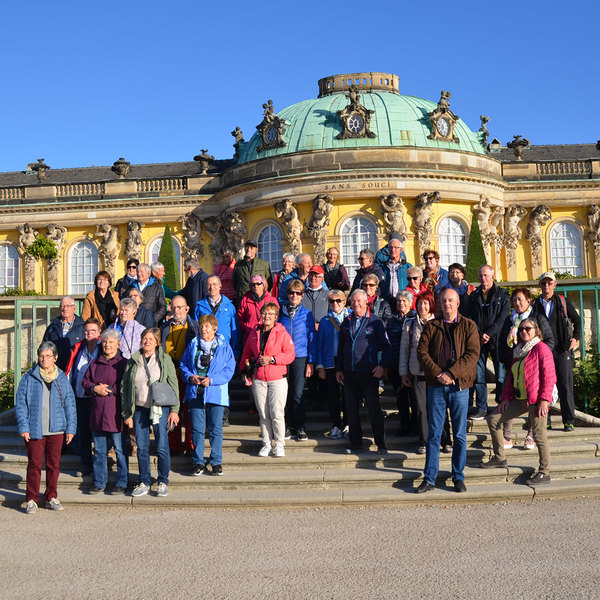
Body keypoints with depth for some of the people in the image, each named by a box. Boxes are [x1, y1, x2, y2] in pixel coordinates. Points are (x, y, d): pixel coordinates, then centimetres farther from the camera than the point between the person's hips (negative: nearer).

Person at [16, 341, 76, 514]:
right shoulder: (28, 378, 2)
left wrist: (71, 428, 2)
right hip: (35, 429, -2)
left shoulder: (62, 379, 6)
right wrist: (23, 427, -7)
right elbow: (20, 404, 1)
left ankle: (51, 498, 21)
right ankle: (31, 499, 14)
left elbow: (70, 405, 8)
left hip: (56, 429, 2)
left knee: (54, 464, 9)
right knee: (34, 464, 1)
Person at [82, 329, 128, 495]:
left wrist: (109, 389, -14)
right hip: (97, 413, 5)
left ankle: (121, 483, 10)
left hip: (115, 414, -5)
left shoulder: (123, 363, -1)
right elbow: (85, 381, 14)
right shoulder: (95, 363, 14)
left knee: (120, 450, 0)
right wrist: (95, 388, -5)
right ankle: (99, 483, 22)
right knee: (99, 450, 12)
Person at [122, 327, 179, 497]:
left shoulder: (165, 360, 3)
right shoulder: (132, 362, 8)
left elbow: (174, 385, 2)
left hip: (160, 409, -2)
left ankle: (163, 482, 14)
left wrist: (174, 410, -3)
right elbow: (124, 388, 10)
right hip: (139, 410, 2)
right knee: (142, 448, 6)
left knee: (162, 448, -1)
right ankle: (144, 483, 20)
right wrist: (126, 414, 6)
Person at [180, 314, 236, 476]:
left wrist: (212, 380, -14)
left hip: (215, 394, -2)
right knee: (197, 429, 4)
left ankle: (216, 463, 13)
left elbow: (229, 370, -3)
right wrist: (189, 376, -6)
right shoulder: (193, 345, 11)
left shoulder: (224, 347, 1)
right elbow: (183, 364, 14)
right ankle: (198, 463, 14)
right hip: (195, 393, 2)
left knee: (215, 429, 3)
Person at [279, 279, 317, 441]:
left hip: (300, 357, -1)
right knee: (284, 393, 5)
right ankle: (288, 426, 18)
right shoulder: (280, 312, 5)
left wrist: (311, 362, -1)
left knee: (298, 394, -3)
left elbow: (312, 338, 5)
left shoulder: (307, 314, 3)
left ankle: (300, 427, 11)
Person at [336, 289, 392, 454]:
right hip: (349, 373, 4)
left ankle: (381, 444, 7)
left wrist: (382, 365, -10)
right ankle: (356, 444, 18)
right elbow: (341, 347, 19)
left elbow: (386, 346, 2)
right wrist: (339, 368, 13)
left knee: (374, 408, -4)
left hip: (369, 372, -4)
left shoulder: (375, 321, 1)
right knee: (352, 409, 8)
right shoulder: (346, 322, 12)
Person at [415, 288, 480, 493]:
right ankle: (429, 478, 12)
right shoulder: (431, 326, 7)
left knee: (460, 434, 7)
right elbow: (422, 352, 0)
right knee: (433, 434, 5)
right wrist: (438, 373, -13)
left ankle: (458, 477, 20)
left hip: (459, 386, -1)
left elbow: (473, 354, -7)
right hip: (436, 386, 1)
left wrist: (451, 373, -16)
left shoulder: (468, 326, 3)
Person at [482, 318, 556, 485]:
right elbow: (511, 376, 21)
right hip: (519, 399, 9)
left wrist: (544, 399, -18)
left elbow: (549, 376, -13)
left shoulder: (541, 348, -7)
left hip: (536, 400, -8)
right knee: (493, 420, 7)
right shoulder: (518, 351, 17)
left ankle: (544, 473, 7)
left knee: (539, 435, -6)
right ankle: (499, 458, 18)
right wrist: (506, 397, 12)